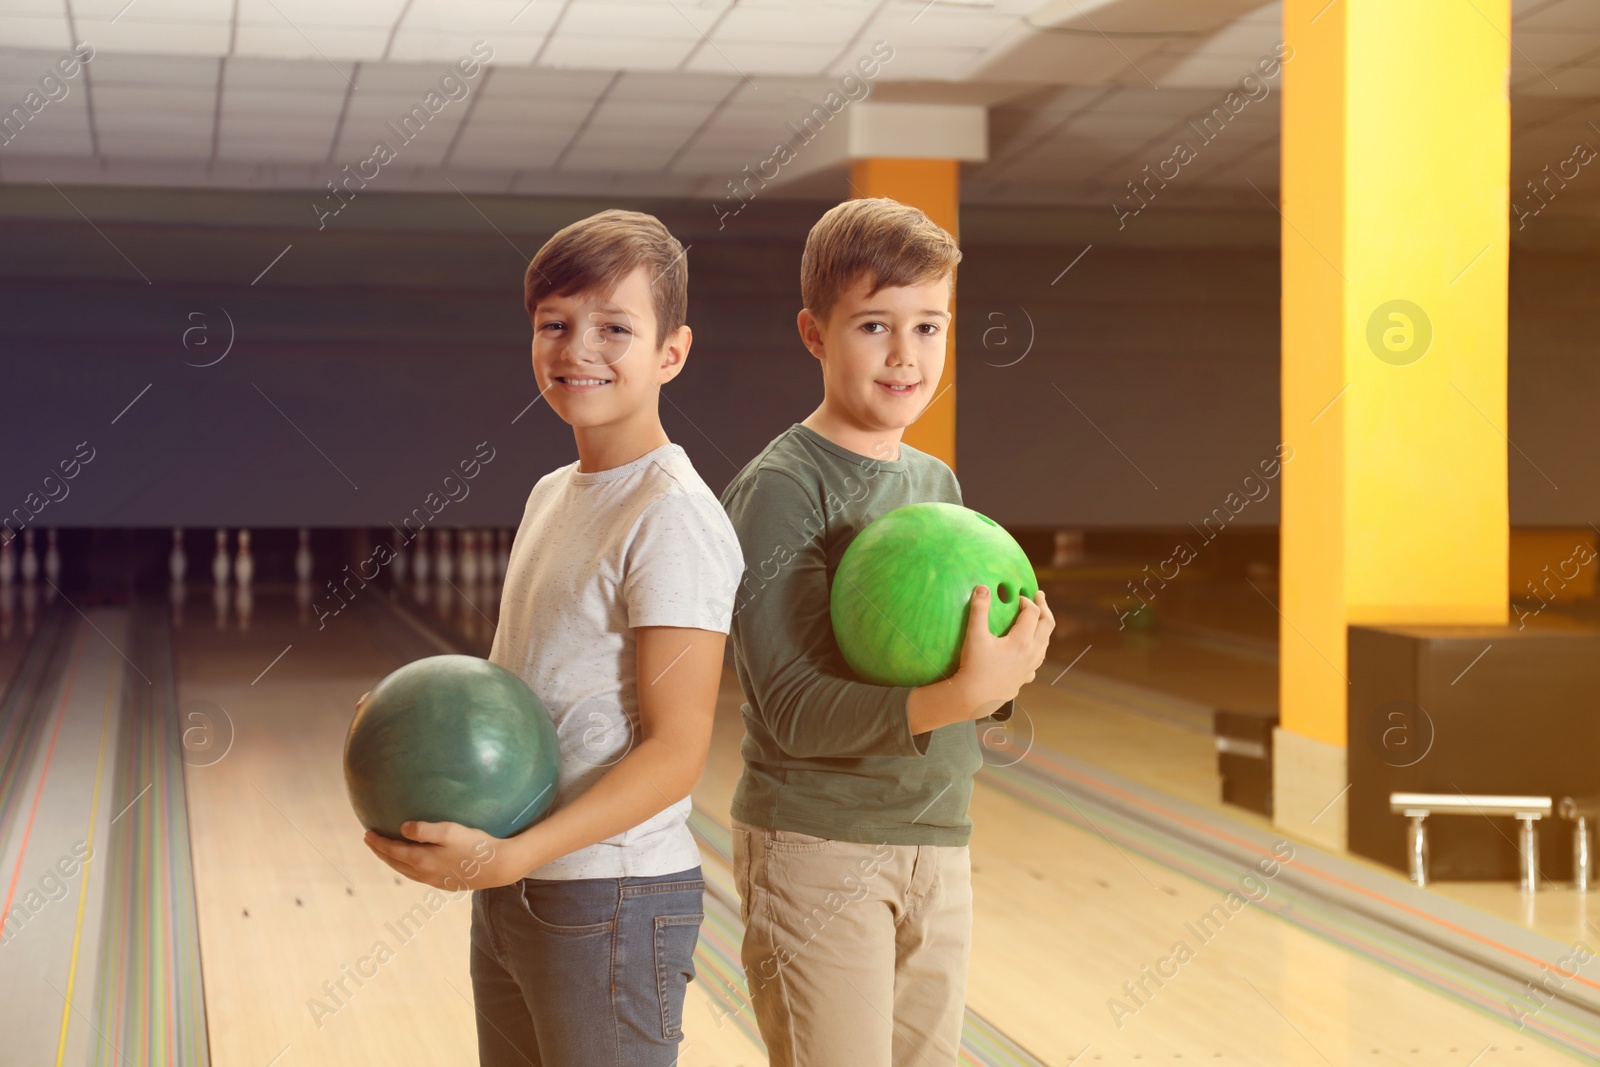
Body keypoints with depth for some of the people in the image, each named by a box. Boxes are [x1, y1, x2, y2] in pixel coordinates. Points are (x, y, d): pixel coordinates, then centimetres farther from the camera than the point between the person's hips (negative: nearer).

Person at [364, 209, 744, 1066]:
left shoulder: (672, 516, -16)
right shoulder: (550, 496, 10)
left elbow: (675, 750, -20)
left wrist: (509, 857, -27)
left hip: (612, 902, -8)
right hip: (509, 892, 8)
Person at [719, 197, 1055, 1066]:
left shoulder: (938, 483, 10)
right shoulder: (777, 490, -13)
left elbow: (951, 669, 13)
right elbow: (794, 712, -20)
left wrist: (1009, 666, -10)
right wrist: (960, 696, -32)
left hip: (938, 846, 7)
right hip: (817, 849, -7)